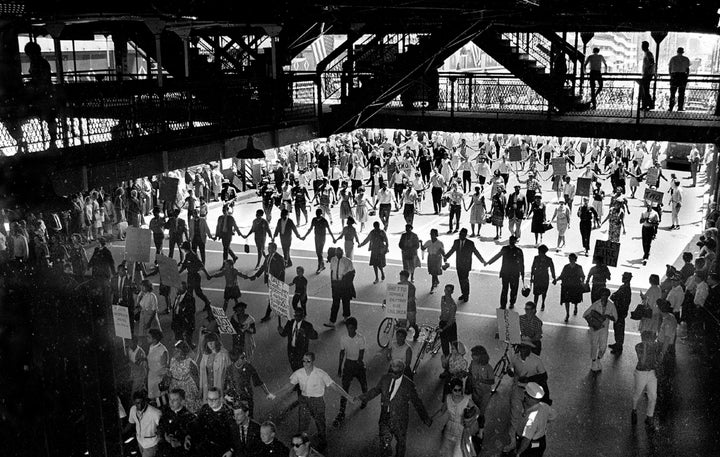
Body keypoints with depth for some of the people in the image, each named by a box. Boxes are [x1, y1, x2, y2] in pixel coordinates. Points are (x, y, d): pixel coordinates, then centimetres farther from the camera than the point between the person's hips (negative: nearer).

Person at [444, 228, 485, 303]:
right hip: (458, 265, 4)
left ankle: (467, 295, 15)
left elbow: (476, 253, -5)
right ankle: (463, 294, 25)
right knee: (461, 280, 10)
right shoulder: (456, 242, 1)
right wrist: (445, 257, 15)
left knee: (465, 280, -2)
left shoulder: (470, 243, -11)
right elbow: (452, 251, 13)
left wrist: (482, 261, -7)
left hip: (466, 266, -4)